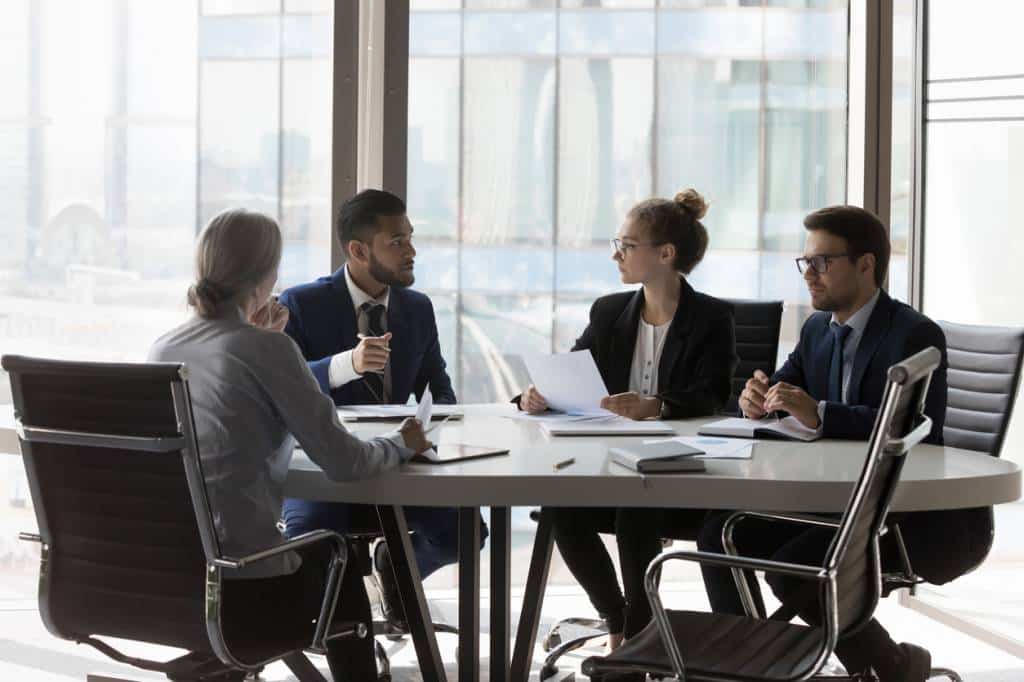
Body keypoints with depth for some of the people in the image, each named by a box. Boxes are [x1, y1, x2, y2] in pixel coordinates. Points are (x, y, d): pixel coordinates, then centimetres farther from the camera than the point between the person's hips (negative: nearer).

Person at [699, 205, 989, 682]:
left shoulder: (916, 335, -15)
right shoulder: (817, 330, 11)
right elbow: (778, 391, 13)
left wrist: (819, 414, -38)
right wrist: (756, 399, -13)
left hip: (910, 515, -8)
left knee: (792, 567, -26)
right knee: (720, 534, -3)